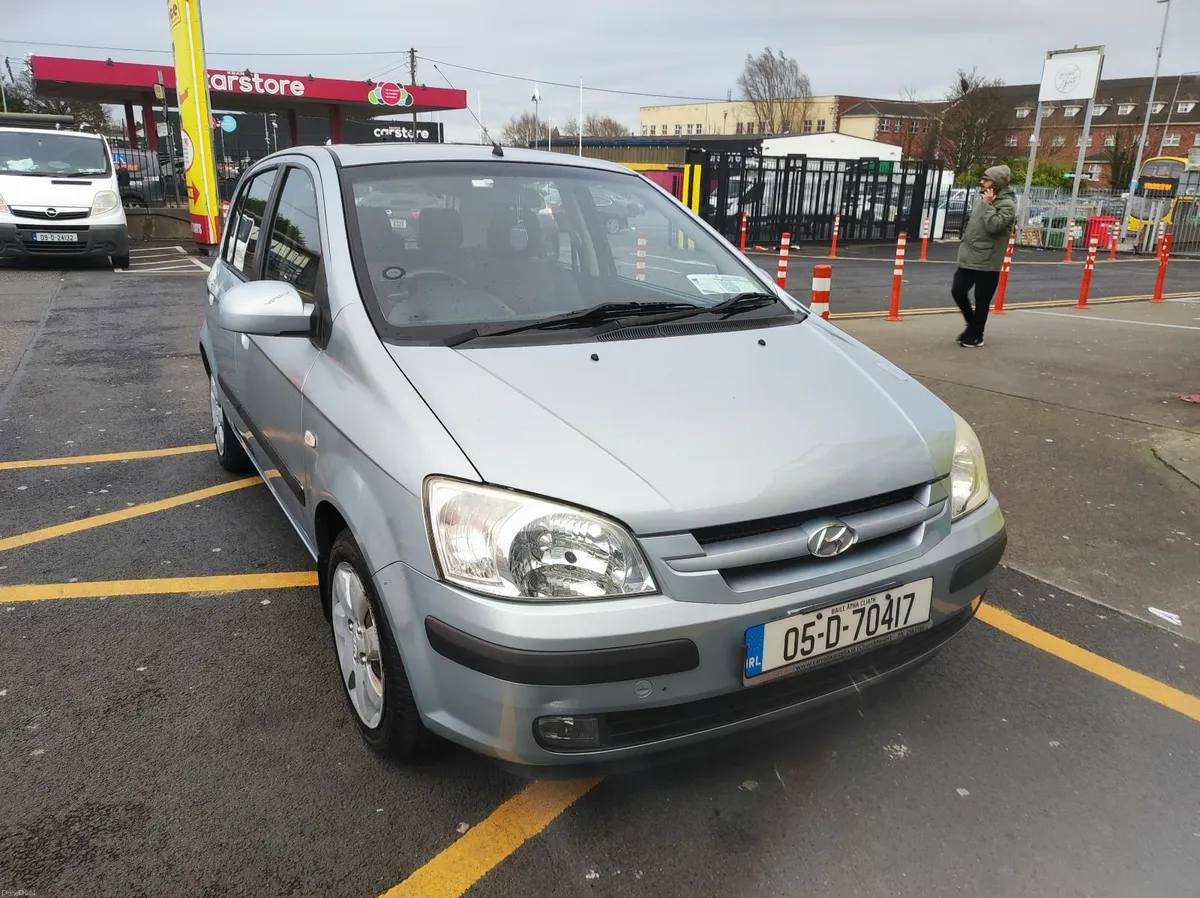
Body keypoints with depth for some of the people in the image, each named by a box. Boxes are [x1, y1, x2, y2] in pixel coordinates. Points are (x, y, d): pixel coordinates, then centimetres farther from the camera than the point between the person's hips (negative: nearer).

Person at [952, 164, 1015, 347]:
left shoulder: (1007, 204, -11)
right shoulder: (985, 198, 12)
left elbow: (994, 226, -25)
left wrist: (988, 205, -18)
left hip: (987, 261, -7)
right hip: (969, 257, 7)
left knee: (982, 300, 2)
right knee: (958, 291, 7)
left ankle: (975, 335, 14)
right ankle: (972, 325, 26)